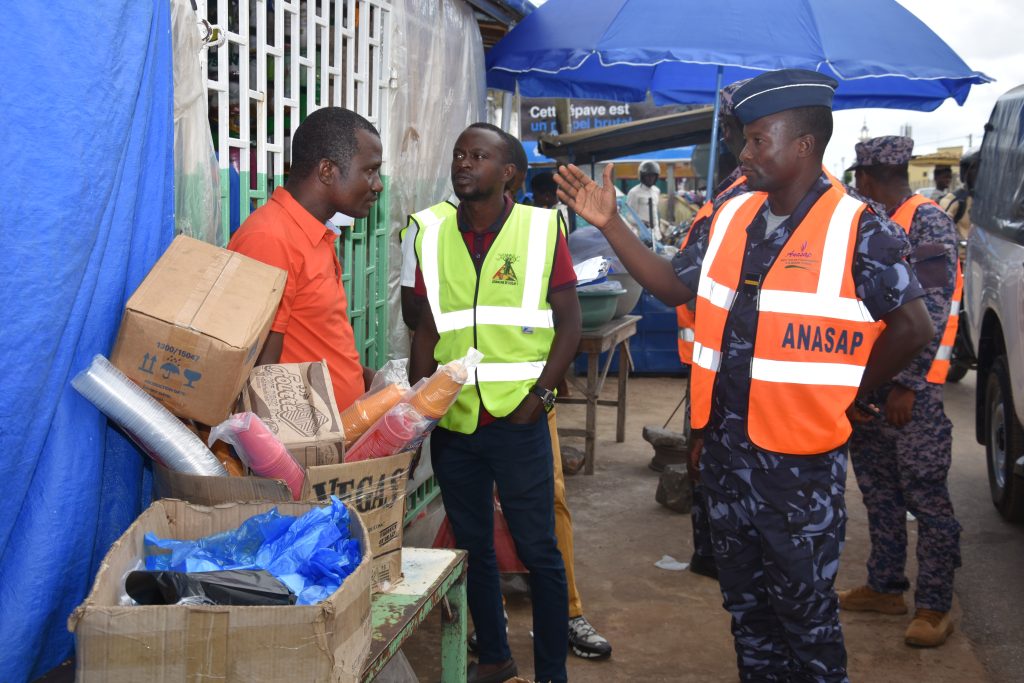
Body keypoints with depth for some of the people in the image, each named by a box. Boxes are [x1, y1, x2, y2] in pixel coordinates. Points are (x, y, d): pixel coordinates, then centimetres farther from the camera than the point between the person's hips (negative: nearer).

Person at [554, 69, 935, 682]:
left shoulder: (859, 231, -13)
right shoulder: (732, 218, 6)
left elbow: (913, 326, -11)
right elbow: (676, 287, 12)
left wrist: (849, 395, -5)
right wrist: (610, 224, 6)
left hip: (801, 458, -6)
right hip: (726, 446, 6)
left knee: (804, 606, 6)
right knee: (745, 597, 19)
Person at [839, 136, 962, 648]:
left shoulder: (928, 222, -10)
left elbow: (933, 311, -15)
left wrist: (907, 384, -18)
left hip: (911, 388, -8)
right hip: (869, 384, 8)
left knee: (925, 497, -2)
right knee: (878, 492, 15)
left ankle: (935, 607, 5)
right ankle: (885, 587, 26)